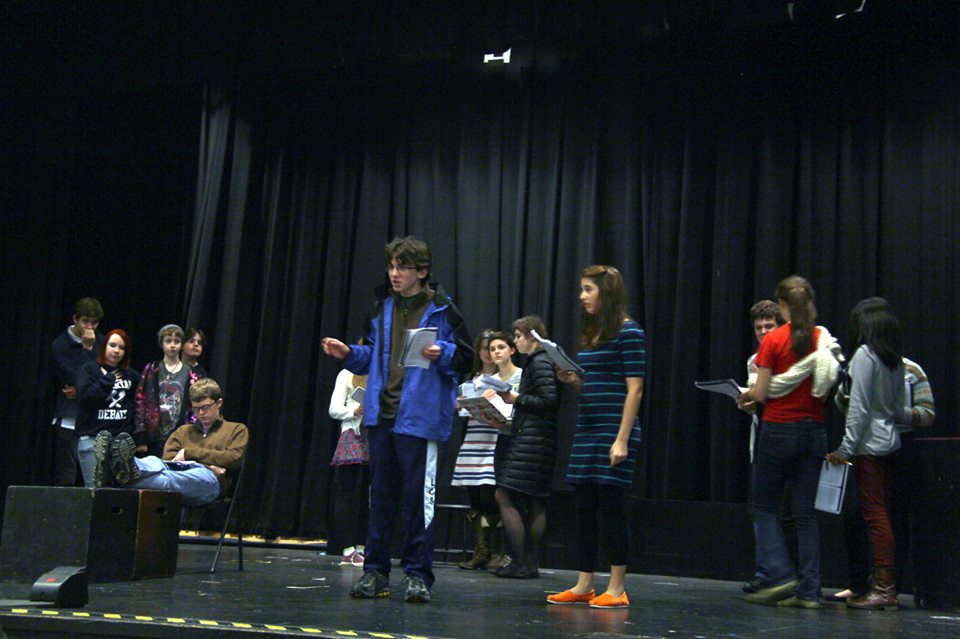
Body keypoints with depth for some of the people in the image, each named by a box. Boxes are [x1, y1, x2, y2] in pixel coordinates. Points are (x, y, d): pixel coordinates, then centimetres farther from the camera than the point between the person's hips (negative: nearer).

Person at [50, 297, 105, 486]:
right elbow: (75, 378, -12)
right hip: (69, 419, -3)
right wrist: (87, 349, -11)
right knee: (65, 478, -3)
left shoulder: (100, 342, 11)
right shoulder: (60, 345, -1)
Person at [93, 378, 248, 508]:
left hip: (209, 480, -4)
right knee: (153, 461, -29)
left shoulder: (237, 430, 27)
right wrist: (209, 464, 0)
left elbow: (234, 459, 8)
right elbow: (168, 459, 17)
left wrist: (190, 452, 7)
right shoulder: (183, 431, 35)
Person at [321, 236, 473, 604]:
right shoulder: (382, 307, 13)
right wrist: (348, 354, 4)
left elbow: (465, 358, -2)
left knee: (418, 496, -2)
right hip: (381, 413, 5)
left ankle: (417, 574, 8)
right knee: (381, 494, 10)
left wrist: (441, 354, -21)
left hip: (419, 417, -5)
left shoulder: (441, 310, -3)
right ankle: (375, 571, 18)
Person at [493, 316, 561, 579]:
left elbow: (550, 400, -17)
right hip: (538, 440, 10)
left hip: (531, 439, -10)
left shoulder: (540, 362, -9)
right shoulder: (537, 361, 20)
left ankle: (520, 562, -9)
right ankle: (531, 563, 12)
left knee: (505, 496, -10)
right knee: (535, 503, 9)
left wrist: (517, 398, -11)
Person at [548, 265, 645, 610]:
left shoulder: (628, 332, -8)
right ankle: (584, 585, 15)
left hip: (614, 431, -8)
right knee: (585, 507, 8)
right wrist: (573, 380, 1)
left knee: (610, 505, -4)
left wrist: (622, 440, -19)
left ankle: (617, 588, 5)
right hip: (587, 429, 8)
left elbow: (634, 389, -13)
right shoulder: (591, 334, 15)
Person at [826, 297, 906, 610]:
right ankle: (886, 586, 12)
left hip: (870, 443, -8)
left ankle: (884, 588, -6)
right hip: (889, 441, 8)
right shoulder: (895, 359, 13)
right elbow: (899, 405, 16)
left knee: (874, 514, -6)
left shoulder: (865, 353, -10)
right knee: (880, 514, 10)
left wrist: (845, 448, -12)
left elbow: (859, 407, -14)